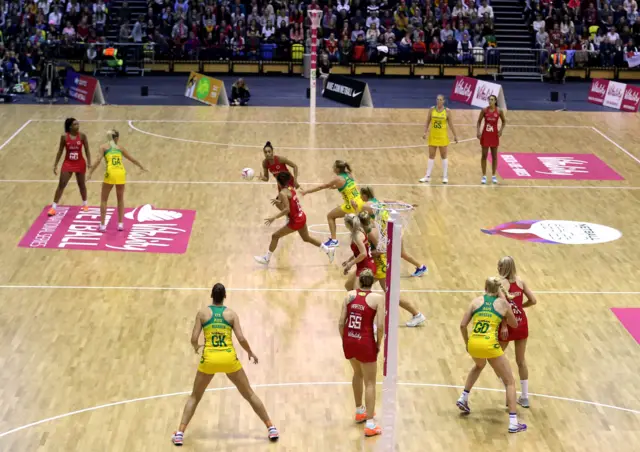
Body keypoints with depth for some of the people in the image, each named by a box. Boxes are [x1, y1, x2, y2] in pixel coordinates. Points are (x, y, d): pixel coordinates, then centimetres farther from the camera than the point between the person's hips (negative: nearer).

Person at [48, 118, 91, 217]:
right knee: (61, 185, -1)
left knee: (81, 184, 13)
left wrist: (89, 163, -13)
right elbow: (60, 151, 0)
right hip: (68, 163, 0)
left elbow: (87, 150, -2)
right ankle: (54, 207, 5)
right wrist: (55, 165, -1)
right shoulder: (64, 137, -8)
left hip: (80, 163, 0)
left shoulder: (82, 136, -8)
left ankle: (85, 204, 34)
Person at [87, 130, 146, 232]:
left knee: (104, 200, 12)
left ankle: (102, 225, 7)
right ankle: (120, 224, 19)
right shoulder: (120, 148, 19)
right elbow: (132, 159, 29)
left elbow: (98, 160, -3)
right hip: (121, 174, 2)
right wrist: (142, 167, 44)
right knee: (120, 199, 20)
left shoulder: (103, 147, 12)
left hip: (110, 174, -2)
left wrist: (90, 173, -3)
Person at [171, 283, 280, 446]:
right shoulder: (231, 314, 3)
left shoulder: (202, 313, 3)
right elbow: (241, 339, -5)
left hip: (209, 359, 0)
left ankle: (180, 434, 9)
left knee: (195, 397, 18)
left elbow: (194, 339, -2)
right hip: (229, 359, 0)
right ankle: (271, 428, 20)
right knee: (249, 394, 17)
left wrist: (196, 347, 22)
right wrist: (251, 353, 13)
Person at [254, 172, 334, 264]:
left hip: (295, 221, -8)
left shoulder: (283, 193, -20)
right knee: (306, 238, 28)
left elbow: (287, 210, -29)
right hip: (301, 217, 8)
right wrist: (279, 202, 16)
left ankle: (266, 259, 9)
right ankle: (328, 250, 36)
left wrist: (274, 217, -31)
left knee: (275, 236, 1)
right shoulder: (290, 189, 5)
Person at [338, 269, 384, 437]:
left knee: (358, 374, 29)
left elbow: (341, 323, 1)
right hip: (365, 342, -5)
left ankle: (360, 411, 45)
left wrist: (345, 340, 14)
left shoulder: (350, 295, 2)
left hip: (349, 340, 5)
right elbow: (380, 326, -15)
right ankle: (370, 424, 3)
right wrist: (379, 343, 1)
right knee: (370, 382, 6)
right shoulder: (378, 298, -8)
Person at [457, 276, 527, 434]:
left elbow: (463, 325, 7)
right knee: (510, 382, 9)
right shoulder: (503, 303, 7)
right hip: (490, 345, -4)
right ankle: (513, 423, -1)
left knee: (479, 365, 40)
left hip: (473, 344, 4)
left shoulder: (477, 301, 10)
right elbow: (514, 324, 23)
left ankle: (463, 399, 36)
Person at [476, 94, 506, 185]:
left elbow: (504, 121, 7)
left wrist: (501, 130, -8)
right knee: (484, 155, 3)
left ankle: (493, 176, 18)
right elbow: (479, 121, 1)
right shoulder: (484, 110, -5)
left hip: (494, 135, 0)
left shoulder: (499, 111, -5)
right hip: (485, 134, 0)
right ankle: (484, 176, 10)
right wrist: (478, 131, -10)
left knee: (494, 156, 7)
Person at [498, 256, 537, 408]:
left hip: (508, 325, -5)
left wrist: (504, 326, -24)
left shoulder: (501, 283, -14)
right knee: (521, 361, 18)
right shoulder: (520, 281, 1)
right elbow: (533, 300, 3)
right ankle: (524, 397, 22)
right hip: (522, 324, 5)